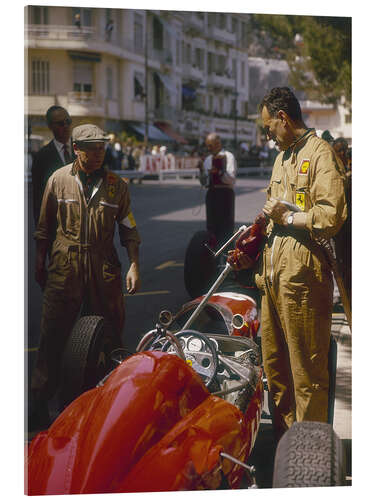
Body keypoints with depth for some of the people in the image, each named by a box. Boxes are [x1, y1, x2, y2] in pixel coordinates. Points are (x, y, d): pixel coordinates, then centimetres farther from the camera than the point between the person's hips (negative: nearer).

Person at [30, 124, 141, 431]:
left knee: (110, 334, 5)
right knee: (53, 334, -1)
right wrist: (40, 263, 10)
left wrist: (134, 265, -1)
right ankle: (41, 402, 8)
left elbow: (129, 230, 9)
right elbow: (44, 226, 11)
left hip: (104, 267, 1)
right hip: (65, 266, -1)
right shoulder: (59, 179, 4)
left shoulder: (116, 184, 6)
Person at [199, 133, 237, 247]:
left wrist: (219, 172, -26)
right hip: (211, 194, 6)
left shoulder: (228, 157, -2)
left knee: (225, 225, -8)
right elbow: (204, 183, 16)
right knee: (211, 226, 6)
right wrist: (202, 172, -3)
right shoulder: (208, 159, 16)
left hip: (225, 194, -6)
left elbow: (231, 179, -11)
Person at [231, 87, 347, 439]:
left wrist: (288, 216, -12)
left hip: (302, 278, -9)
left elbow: (332, 217, -21)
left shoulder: (320, 153, -9)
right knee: (274, 366, 16)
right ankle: (283, 441, 30)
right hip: (273, 277, 10)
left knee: (307, 373, -2)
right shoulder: (282, 158, 22)